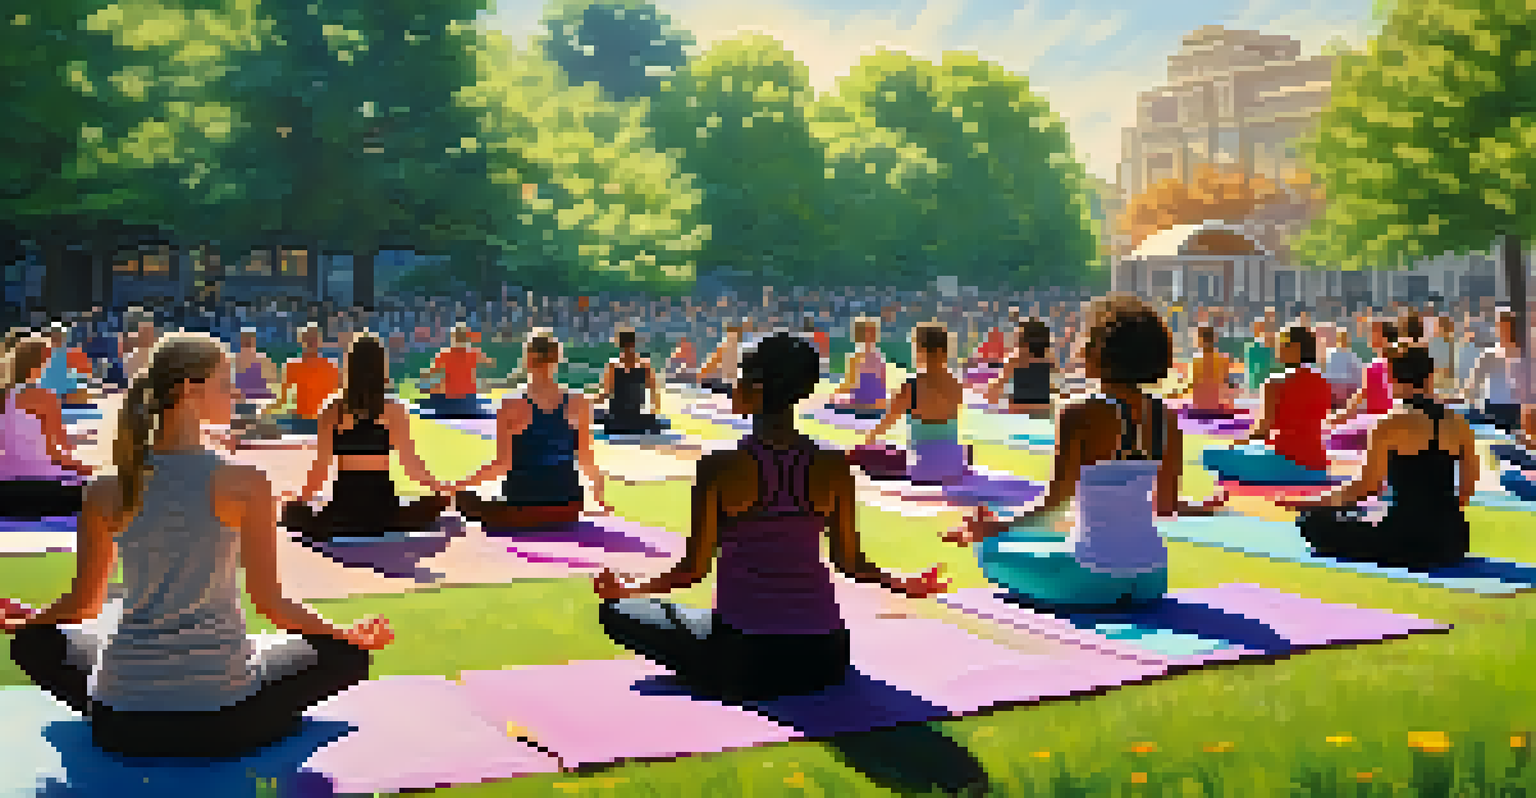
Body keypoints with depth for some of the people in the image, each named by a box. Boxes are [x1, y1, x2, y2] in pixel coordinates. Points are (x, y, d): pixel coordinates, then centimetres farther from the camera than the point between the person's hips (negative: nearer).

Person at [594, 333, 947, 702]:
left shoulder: (720, 468, -10)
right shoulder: (834, 466, -2)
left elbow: (695, 568, -6)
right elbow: (850, 562, 4)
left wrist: (629, 589, 12)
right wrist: (906, 584, 24)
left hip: (741, 660, -4)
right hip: (822, 661, 5)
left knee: (617, 611, 14)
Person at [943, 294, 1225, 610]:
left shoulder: (1082, 418, -17)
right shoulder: (1167, 420, 0)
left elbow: (1055, 503, -16)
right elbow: (1166, 505, 7)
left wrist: (992, 529, -4)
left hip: (1094, 577, -6)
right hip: (1151, 577, 6)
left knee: (992, 548, 16)